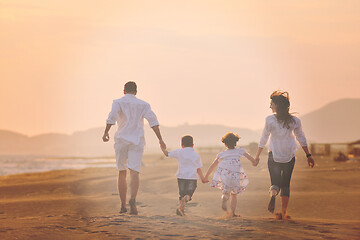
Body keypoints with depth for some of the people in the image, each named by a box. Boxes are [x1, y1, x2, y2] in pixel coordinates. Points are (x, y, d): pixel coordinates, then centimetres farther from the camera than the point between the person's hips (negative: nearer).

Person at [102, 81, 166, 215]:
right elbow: (153, 120, -3)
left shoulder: (118, 102, 4)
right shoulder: (143, 105, 8)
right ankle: (132, 200, -36)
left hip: (121, 140, 0)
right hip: (137, 141, 0)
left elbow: (112, 115, -16)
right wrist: (160, 139, -5)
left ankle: (123, 205, 16)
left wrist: (106, 132, -19)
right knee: (134, 172, -11)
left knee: (121, 174, 14)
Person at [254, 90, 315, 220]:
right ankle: (283, 212, 7)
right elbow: (302, 139, 8)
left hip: (274, 156, -2)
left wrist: (257, 156, 7)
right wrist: (308, 155, 16)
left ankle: (273, 194, -30)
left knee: (275, 183, 6)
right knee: (285, 184, 13)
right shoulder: (295, 120, 1)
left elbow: (263, 139, -3)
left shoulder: (270, 120, -8)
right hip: (289, 157, 2)